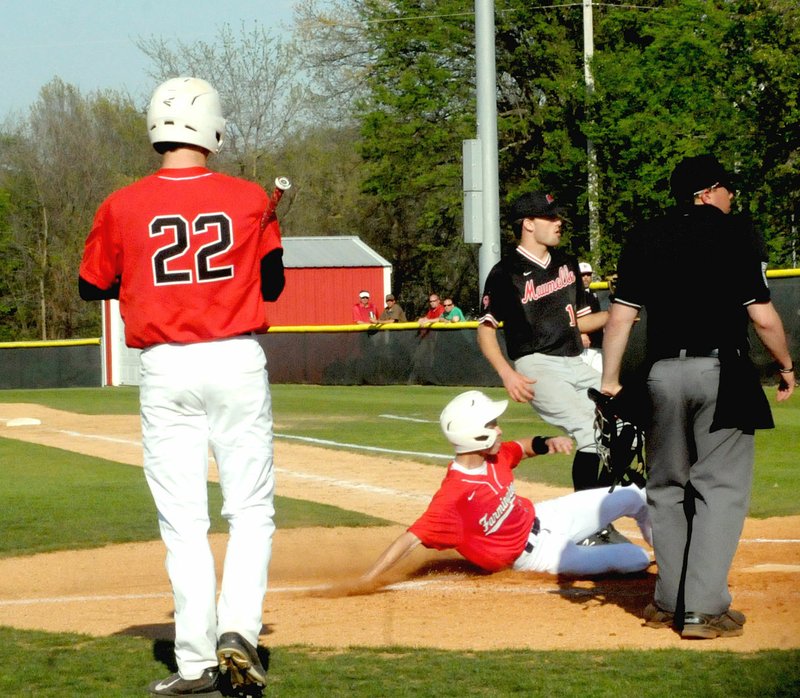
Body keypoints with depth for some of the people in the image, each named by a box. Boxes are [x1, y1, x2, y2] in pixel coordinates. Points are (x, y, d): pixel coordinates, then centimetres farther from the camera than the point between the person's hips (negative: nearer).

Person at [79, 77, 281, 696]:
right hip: (238, 364, 0)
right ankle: (238, 629, -10)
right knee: (252, 509, 9)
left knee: (184, 522, 5)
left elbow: (92, 286, 10)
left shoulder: (124, 208, -3)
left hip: (165, 368, 0)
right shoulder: (250, 200, -3)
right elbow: (273, 284, 8)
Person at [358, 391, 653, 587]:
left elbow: (526, 447, 10)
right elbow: (410, 539, -39)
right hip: (534, 554, -7)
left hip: (541, 516, 7)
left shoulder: (496, 455, -13)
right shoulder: (454, 496, -37)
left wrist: (547, 443, -14)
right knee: (635, 559, -11)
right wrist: (363, 583, -45)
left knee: (636, 497, 10)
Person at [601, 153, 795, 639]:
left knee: (669, 489, 14)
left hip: (663, 375, 4)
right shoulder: (735, 232, -3)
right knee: (720, 489, -2)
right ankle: (703, 609, -9)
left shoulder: (645, 239, 8)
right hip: (722, 373, -4)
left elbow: (621, 315, 5)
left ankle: (670, 603, 16)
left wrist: (610, 380, 8)